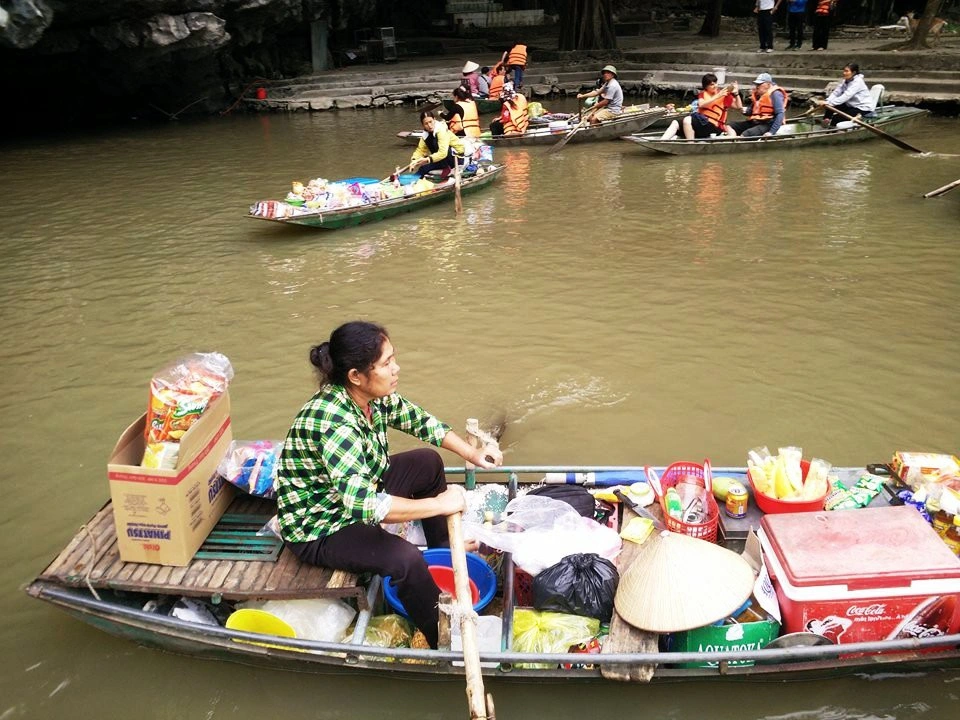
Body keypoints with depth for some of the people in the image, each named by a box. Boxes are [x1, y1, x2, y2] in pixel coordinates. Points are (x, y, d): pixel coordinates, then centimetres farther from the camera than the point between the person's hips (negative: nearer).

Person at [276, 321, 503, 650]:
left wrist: (471, 453, 0)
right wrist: (440, 504, -34)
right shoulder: (332, 423, -37)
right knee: (405, 559, -29)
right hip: (317, 528, -9)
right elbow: (365, 506, -42)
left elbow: (419, 420, 7)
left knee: (429, 462, 10)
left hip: (357, 490, 9)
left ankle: (443, 553, 28)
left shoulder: (375, 396, -11)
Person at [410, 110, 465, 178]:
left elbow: (443, 152, -36)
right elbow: (420, 150, -5)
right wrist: (414, 160, -26)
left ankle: (446, 168, -17)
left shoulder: (442, 130, -24)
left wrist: (428, 159, -49)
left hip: (457, 155, -6)